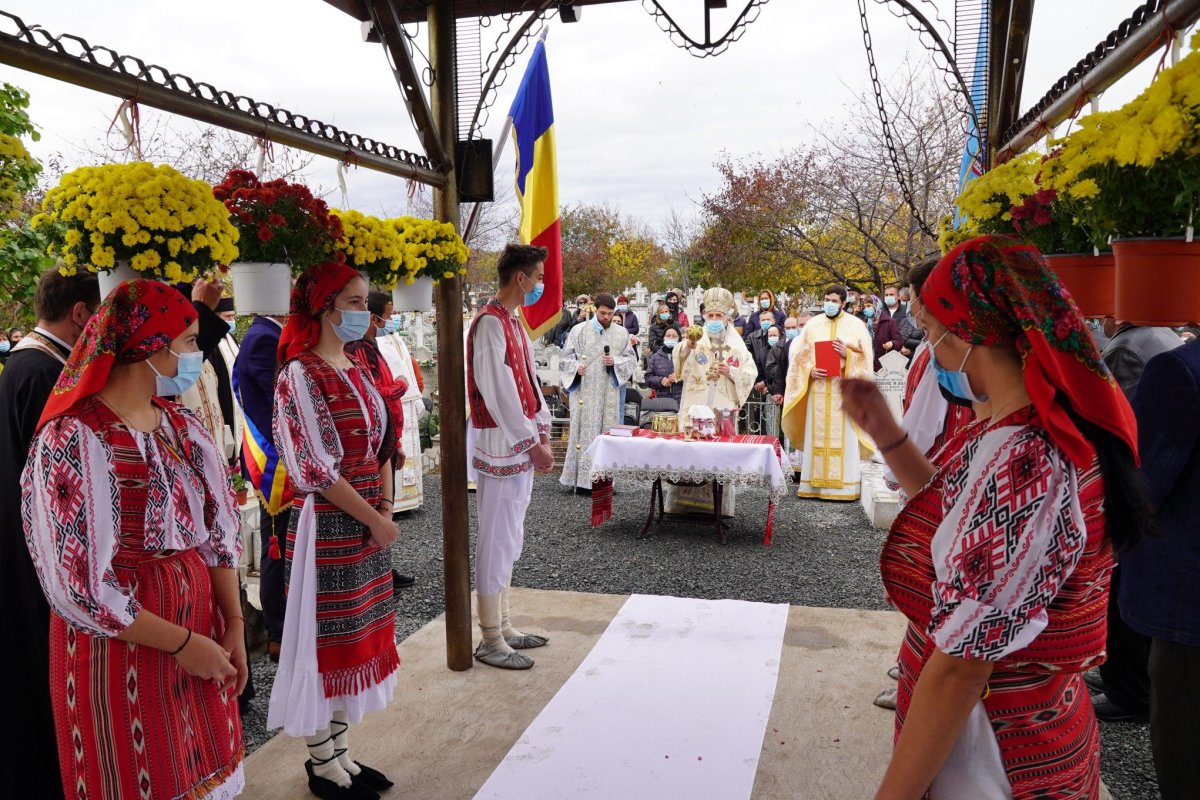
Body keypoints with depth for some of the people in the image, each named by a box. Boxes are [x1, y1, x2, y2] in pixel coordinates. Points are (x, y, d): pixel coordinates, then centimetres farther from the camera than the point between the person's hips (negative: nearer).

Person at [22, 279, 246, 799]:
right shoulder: (71, 439, -18)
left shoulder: (182, 426, 3)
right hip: (119, 646, -6)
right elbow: (76, 586, -18)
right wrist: (182, 643, -14)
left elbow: (217, 532, 6)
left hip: (201, 624, 6)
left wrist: (234, 624, -3)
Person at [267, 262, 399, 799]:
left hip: (370, 525, 8)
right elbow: (317, 468, -17)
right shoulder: (301, 374, -13)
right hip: (326, 527, -8)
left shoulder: (356, 370, 10)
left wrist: (386, 507, 0)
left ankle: (340, 752, 31)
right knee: (324, 640, 5)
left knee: (356, 639, 15)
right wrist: (374, 519, -13)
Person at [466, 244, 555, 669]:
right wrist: (533, 442, -16)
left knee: (509, 538, 16)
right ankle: (491, 641, 9)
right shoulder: (489, 324, -16)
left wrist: (542, 432, 9)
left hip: (522, 444, 10)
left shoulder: (515, 322, 14)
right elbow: (499, 393, -20)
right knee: (497, 540, -2)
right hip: (501, 444, -10)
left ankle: (504, 626, 27)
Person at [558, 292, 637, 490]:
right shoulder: (579, 330, 2)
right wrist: (576, 367, -14)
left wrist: (616, 362, -8)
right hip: (584, 391, -2)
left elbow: (632, 359, 10)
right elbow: (566, 357, 5)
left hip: (609, 393, 2)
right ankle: (582, 479, 2)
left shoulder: (622, 333, 8)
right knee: (584, 433, -2)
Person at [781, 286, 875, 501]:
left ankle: (845, 484, 1)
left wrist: (847, 354, -18)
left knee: (844, 436, -3)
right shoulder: (813, 324, 10)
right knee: (816, 435, 3)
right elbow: (800, 355, 10)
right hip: (818, 388, 2)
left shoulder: (856, 325, 4)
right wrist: (810, 371, -8)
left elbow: (865, 356, 1)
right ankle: (815, 483, 8)